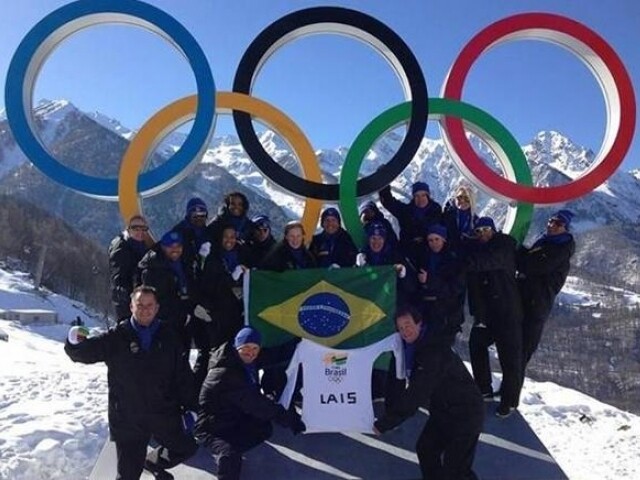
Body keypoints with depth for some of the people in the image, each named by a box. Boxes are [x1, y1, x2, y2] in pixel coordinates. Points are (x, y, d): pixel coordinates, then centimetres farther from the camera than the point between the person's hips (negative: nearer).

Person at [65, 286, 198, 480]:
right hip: (127, 418, -2)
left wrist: (190, 407, 3)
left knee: (185, 448, 15)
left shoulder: (167, 337, 1)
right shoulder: (117, 337, -5)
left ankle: (153, 462, 41)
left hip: (164, 414, 3)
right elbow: (85, 352, -13)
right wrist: (75, 343, -36)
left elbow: (183, 375, 5)